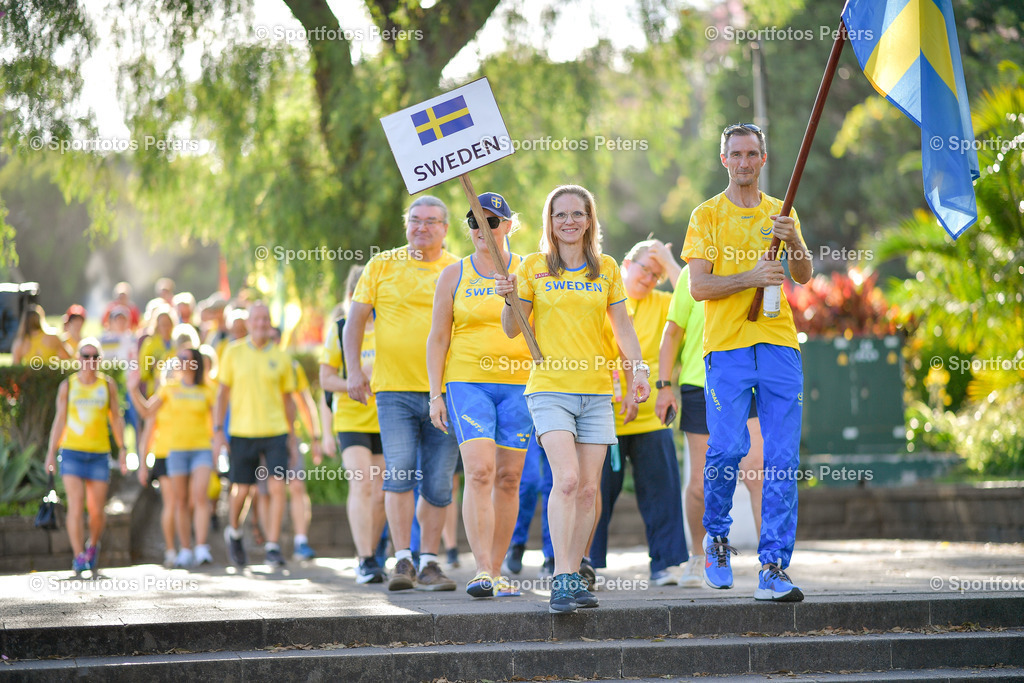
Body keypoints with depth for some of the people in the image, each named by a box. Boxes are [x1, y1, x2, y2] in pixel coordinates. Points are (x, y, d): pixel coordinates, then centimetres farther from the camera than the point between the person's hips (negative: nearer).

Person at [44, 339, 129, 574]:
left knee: (97, 509, 2)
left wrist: (122, 449, 5)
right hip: (71, 451, -1)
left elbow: (115, 418, 11)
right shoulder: (68, 385, 4)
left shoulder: (107, 385, 7)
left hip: (99, 455, 1)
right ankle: (79, 557, -10)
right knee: (76, 505, -13)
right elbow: (60, 420, 7)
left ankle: (93, 545, 30)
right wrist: (51, 452, 3)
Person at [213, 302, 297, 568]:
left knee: (277, 487, -12)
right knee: (242, 490, 7)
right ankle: (234, 532, 35)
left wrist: (292, 440, 11)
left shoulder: (281, 357, 4)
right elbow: (223, 393, 6)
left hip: (275, 431, 0)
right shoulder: (234, 352, 3)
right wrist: (218, 431, -1)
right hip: (242, 432, 0)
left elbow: (288, 400, 11)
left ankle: (273, 547, -7)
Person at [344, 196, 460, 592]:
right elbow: (355, 320, 9)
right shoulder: (382, 265, 7)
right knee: (399, 470, -14)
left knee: (438, 484, 2)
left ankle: (429, 563, 12)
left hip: (445, 391, 1)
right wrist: (354, 370, -2)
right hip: (394, 388, -1)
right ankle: (403, 561, -11)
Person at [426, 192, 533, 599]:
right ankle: (482, 571, -21)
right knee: (479, 471, -16)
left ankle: (496, 572, 11)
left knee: (508, 478, 2)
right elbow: (437, 339, 9)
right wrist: (435, 394, 1)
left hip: (519, 384, 1)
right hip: (467, 382, -1)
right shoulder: (454, 275, 7)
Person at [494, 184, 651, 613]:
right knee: (566, 478, -19)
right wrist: (509, 300, -12)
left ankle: (573, 576, 12)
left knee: (588, 488, 1)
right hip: (549, 388, -3)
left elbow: (623, 328, 16)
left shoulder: (607, 269, 11)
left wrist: (638, 369, 3)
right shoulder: (534, 267, 4)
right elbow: (512, 330, 7)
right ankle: (561, 579, -21)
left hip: (595, 390, 3)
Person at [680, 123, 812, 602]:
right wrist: (751, 277, -15)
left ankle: (774, 567, -3)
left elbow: (803, 276, 8)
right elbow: (698, 286, -2)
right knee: (727, 449, -12)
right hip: (726, 346, -3)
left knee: (782, 459, -4)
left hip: (779, 345, 3)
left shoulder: (780, 213, 17)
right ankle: (716, 535, 15)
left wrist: (794, 241, -11)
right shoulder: (707, 216, 7)